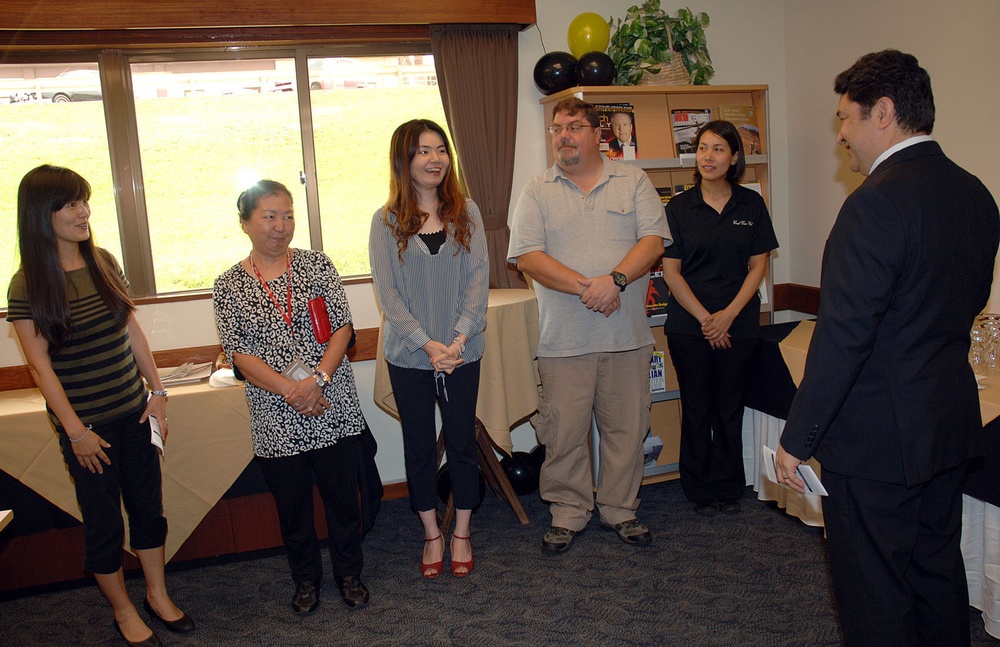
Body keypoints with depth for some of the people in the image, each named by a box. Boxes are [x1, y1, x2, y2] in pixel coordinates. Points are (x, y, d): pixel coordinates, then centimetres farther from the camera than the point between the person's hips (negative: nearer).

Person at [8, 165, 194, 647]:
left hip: (134, 411, 5)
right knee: (103, 521, 9)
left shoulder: (104, 262, 2)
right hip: (85, 424, -5)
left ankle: (158, 596, 33)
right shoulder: (27, 285, -12)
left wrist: (157, 391, 4)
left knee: (148, 505, 14)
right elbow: (40, 364, -12)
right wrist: (75, 431, -12)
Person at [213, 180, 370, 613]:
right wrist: (290, 390, -18)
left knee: (342, 495, 11)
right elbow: (240, 354, -6)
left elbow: (342, 327, -3)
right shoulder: (228, 286, 0)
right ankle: (306, 579, 37)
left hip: (334, 408, 0)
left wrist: (317, 379, -17)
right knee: (292, 504, 14)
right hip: (277, 419, 0)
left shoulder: (316, 265, 1)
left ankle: (349, 574, 33)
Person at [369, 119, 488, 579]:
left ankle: (462, 532, 28)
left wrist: (458, 339, -15)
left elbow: (478, 280, -4)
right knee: (419, 446, 11)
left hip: (462, 353, 1)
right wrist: (428, 344, -15)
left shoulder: (466, 213, 2)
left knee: (462, 441, 10)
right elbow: (387, 293, -7)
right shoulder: (387, 221, -2)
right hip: (409, 356, 0)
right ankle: (432, 535, 29)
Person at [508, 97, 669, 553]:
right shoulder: (537, 191, 5)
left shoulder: (633, 181, 7)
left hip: (626, 335, 1)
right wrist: (585, 287, -17)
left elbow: (653, 240, -3)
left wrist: (614, 280, -20)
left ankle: (620, 509, 28)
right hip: (563, 340, -1)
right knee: (564, 431, 6)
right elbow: (527, 256, -6)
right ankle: (568, 513, 23)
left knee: (626, 428, 10)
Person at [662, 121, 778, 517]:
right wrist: (704, 318, -9)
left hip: (738, 324, 1)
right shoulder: (679, 207, 0)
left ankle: (728, 488, 23)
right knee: (697, 409, 7)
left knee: (730, 408, 8)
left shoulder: (751, 205, 4)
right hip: (689, 324, -1)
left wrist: (729, 314, -9)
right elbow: (671, 271, -2)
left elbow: (758, 266, 3)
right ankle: (700, 491, 21)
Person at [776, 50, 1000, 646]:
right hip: (950, 423, 9)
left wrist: (798, 439, -17)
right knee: (938, 570, 23)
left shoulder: (878, 202, -22)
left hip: (878, 438, -9)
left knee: (875, 596, 6)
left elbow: (843, 336, -24)